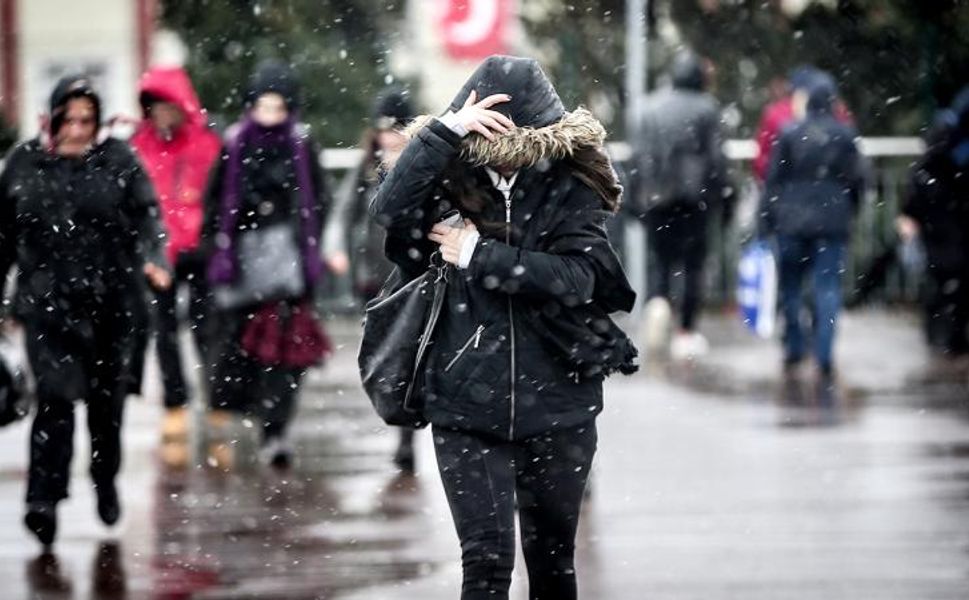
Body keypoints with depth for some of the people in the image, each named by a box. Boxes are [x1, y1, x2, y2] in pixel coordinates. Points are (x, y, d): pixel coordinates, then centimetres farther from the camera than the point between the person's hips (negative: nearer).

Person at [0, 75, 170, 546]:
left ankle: (106, 483, 32)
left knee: (107, 400, 11)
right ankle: (44, 500, -15)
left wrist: (152, 258, -27)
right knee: (55, 396, -13)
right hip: (47, 301, 0)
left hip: (109, 300, 1)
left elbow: (145, 214, -8)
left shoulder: (118, 161, 0)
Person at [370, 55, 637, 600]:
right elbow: (390, 211, -20)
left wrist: (479, 257, -16)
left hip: (556, 407, 1)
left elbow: (575, 276, -16)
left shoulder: (571, 189, -2)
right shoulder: (454, 182, -1)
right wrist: (445, 130, -25)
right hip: (466, 406, -1)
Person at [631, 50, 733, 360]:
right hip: (695, 192, -2)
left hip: (657, 195, 2)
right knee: (693, 263, 5)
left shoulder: (651, 107, 5)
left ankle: (657, 302, -23)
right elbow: (716, 155, -4)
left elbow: (640, 153, 6)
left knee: (660, 257, 8)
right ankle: (687, 332, 5)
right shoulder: (706, 108, -3)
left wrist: (639, 196, 13)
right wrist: (724, 194, 4)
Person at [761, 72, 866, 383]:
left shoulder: (789, 133, -4)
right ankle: (824, 358, -6)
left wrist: (768, 219, 4)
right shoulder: (845, 135, -2)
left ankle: (794, 349, 14)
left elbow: (774, 179, -2)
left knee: (790, 287, 14)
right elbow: (857, 179, 3)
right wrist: (849, 214, 18)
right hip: (832, 222, 0)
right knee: (828, 288, 1)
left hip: (792, 221, 0)